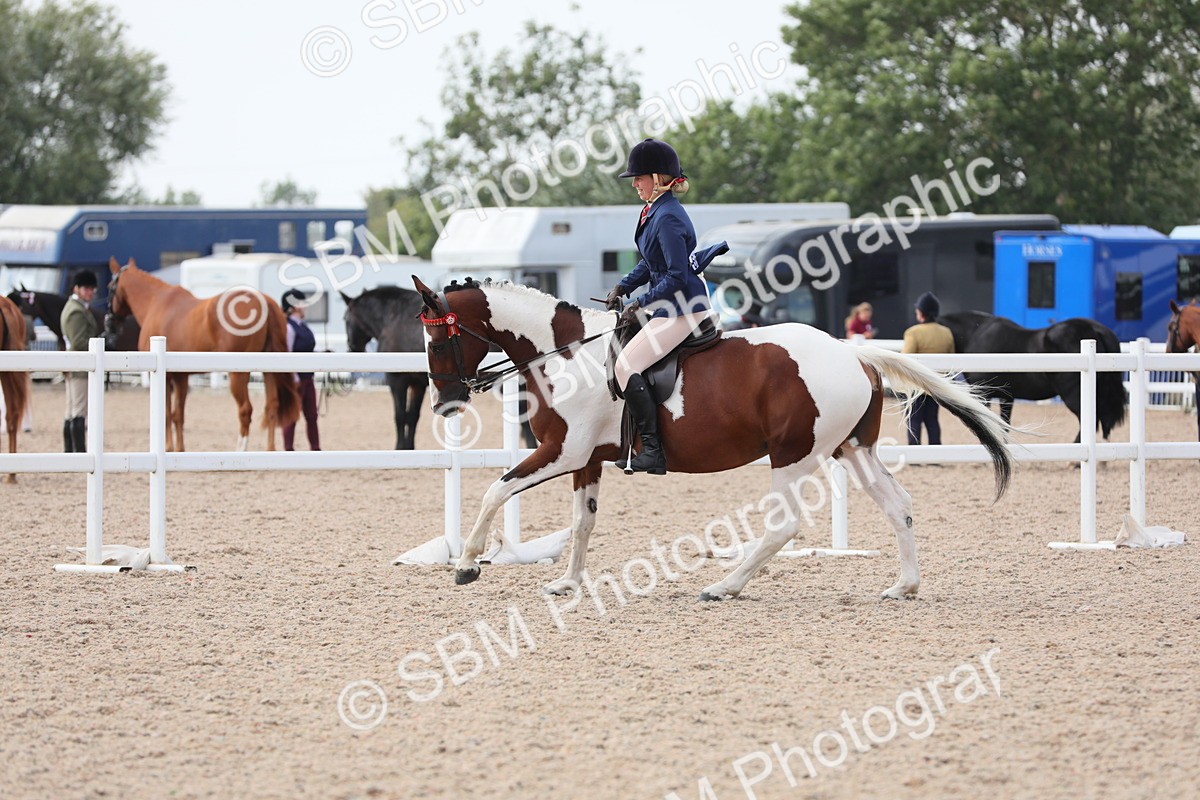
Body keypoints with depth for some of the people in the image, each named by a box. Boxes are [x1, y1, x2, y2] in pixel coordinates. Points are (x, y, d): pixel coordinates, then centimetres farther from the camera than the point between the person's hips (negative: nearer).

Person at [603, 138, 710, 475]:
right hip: (668, 305, 11)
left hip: (683, 308, -11)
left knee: (626, 365, -16)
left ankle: (653, 451, -16)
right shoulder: (654, 211, 11)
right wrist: (623, 287, 10)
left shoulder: (668, 218, -21)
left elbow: (677, 276, -23)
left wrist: (640, 304, -17)